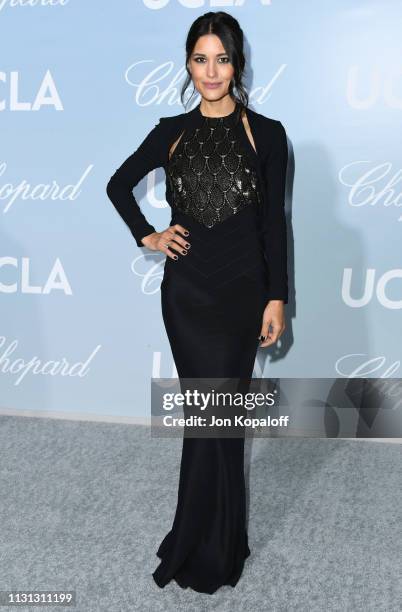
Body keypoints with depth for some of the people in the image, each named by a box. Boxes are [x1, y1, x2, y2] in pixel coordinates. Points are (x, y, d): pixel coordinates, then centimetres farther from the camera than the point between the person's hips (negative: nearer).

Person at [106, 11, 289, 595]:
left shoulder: (266, 133, 1)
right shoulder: (172, 131, 6)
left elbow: (274, 222, 1)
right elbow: (119, 184, 19)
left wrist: (277, 297, -3)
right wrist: (147, 235, 5)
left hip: (242, 286, -1)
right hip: (186, 287, 1)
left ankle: (198, 549, 21)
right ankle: (220, 546, 22)